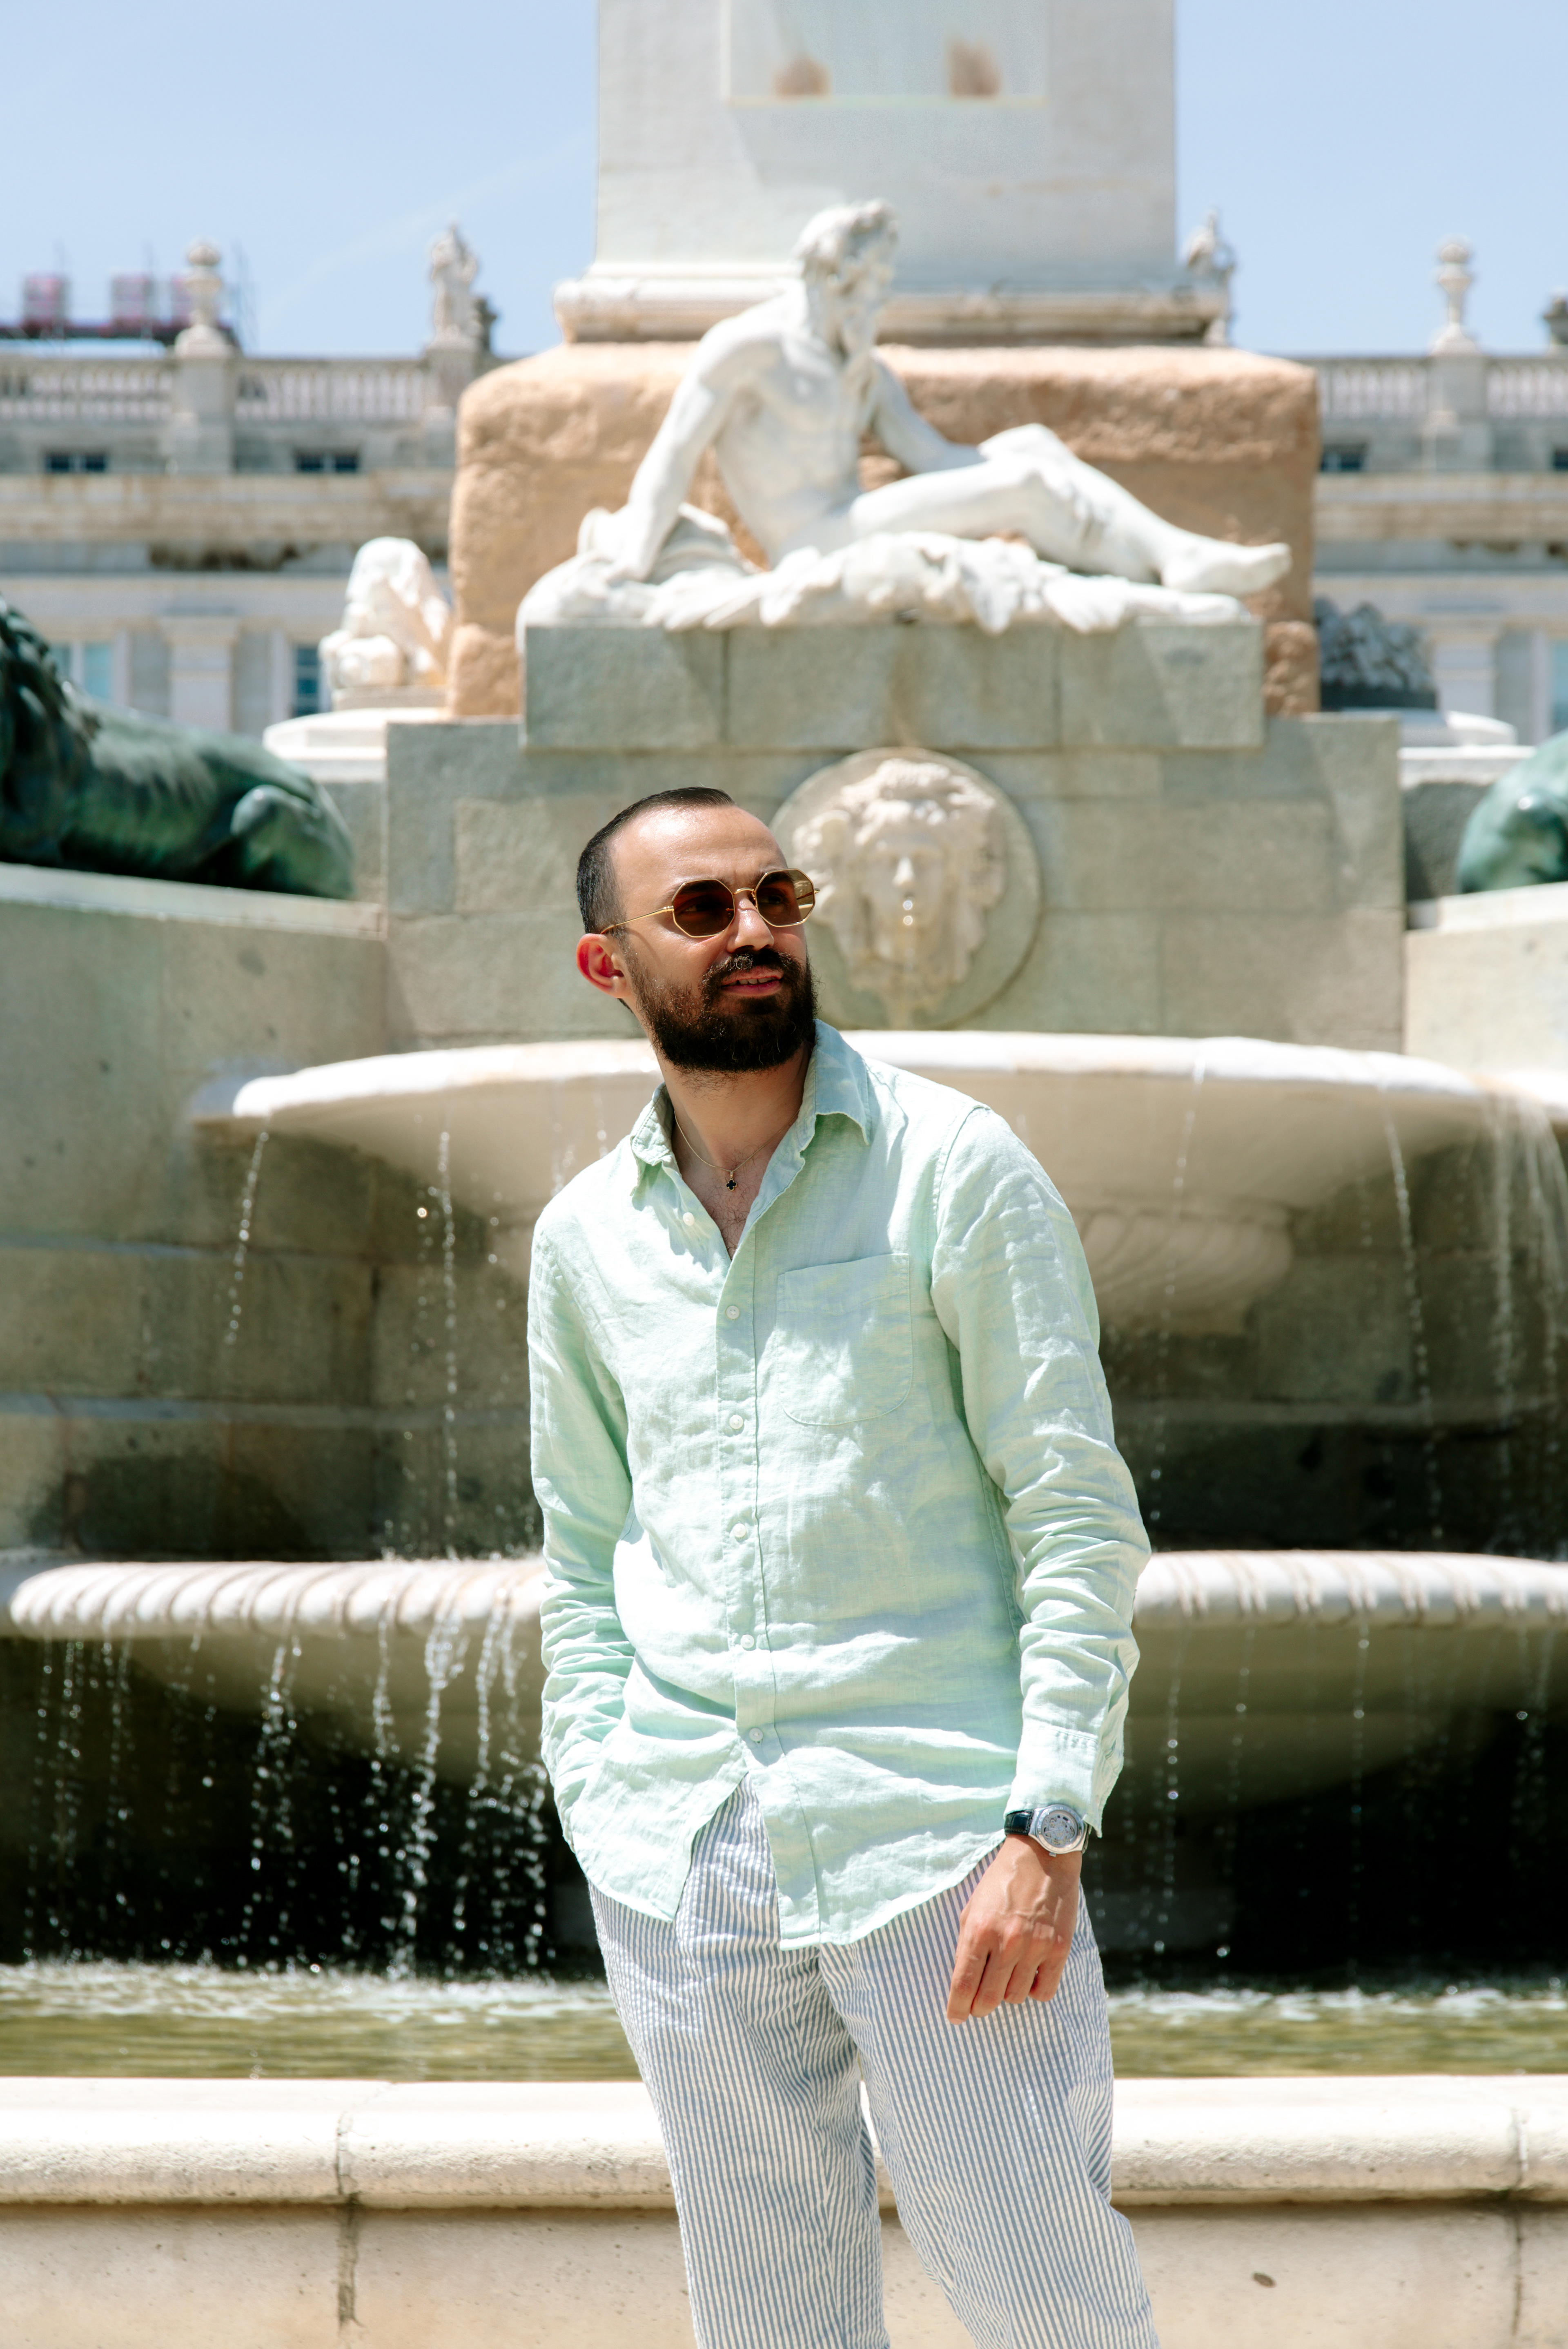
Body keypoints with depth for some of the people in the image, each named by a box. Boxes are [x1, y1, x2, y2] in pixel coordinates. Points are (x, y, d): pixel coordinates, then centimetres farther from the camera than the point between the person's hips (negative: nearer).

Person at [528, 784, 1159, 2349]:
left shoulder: (954, 1170, -2)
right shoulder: (585, 1236, 11)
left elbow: (1079, 1514, -5)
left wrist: (1048, 1827, -13)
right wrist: (602, 1807, 5)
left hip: (936, 1834, -4)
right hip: (677, 1857, 4)